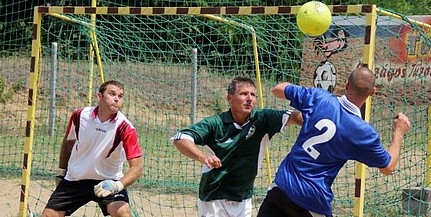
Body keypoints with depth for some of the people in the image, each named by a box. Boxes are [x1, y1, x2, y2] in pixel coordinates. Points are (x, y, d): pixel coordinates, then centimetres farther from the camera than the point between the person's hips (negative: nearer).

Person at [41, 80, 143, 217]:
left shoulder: (125, 128, -20)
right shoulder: (79, 116, -11)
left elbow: (137, 168, -24)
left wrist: (117, 185, -41)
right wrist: (61, 172, 17)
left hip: (108, 181, -3)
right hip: (74, 180, 3)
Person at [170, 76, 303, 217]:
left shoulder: (261, 119, -6)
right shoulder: (215, 123, -13)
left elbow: (292, 117, -20)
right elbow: (180, 139, -22)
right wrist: (203, 157, -40)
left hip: (244, 200, 3)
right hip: (213, 200, -3)